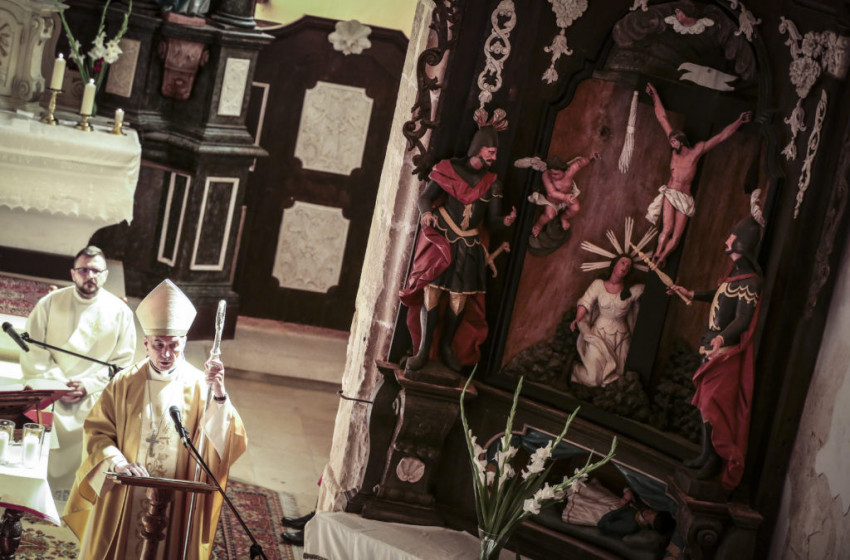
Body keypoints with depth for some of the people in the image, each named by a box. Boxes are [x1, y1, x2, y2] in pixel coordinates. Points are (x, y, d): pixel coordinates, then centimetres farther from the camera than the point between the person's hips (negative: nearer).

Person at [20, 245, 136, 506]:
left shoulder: (120, 312, 2)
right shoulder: (50, 304, 2)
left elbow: (123, 362, 3)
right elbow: (32, 351, 1)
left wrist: (88, 386, -9)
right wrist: (55, 384, -11)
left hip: (93, 404, 0)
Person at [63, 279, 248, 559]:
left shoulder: (199, 386, -5)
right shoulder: (125, 383, -2)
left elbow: (230, 442, -16)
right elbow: (96, 431, -2)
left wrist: (219, 396, -31)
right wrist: (115, 462, -21)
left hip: (176, 505, -1)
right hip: (122, 502, 1)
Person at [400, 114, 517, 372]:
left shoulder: (492, 183, 8)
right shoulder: (448, 169, 1)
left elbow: (492, 222, 6)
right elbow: (425, 197, -4)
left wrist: (506, 221, -17)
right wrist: (426, 211, -27)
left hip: (468, 246, 3)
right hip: (439, 240, -3)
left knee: (459, 296, -3)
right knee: (432, 289, -12)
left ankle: (446, 346, 13)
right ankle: (423, 348, -6)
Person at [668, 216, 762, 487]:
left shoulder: (750, 281, -20)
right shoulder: (735, 273, 11)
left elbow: (743, 319, -28)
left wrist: (722, 337, -45)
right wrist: (690, 294, 35)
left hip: (725, 353, -10)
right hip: (713, 350, 10)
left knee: (713, 406, -6)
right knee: (706, 403, 15)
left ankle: (716, 460, 4)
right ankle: (706, 456, 24)